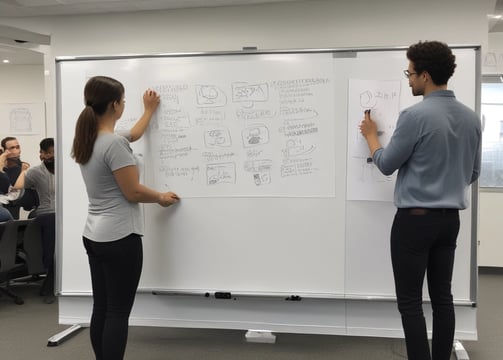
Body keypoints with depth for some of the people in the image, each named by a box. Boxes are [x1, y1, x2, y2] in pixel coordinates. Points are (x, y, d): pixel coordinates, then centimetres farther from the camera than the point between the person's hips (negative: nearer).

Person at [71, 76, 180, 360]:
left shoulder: (87, 140, 9)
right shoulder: (114, 144, -19)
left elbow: (132, 136, 26)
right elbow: (133, 192, -17)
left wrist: (149, 111, 39)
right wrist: (162, 198, 1)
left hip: (94, 236, 9)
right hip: (119, 239, -9)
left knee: (101, 310, 13)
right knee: (117, 313, -1)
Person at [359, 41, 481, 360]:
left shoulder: (416, 116, -17)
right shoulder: (471, 118, 6)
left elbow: (386, 164, -6)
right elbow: (472, 173, 15)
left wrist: (371, 135, 12)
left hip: (415, 219, -7)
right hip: (450, 218, 7)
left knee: (410, 301, 1)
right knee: (442, 297, 13)